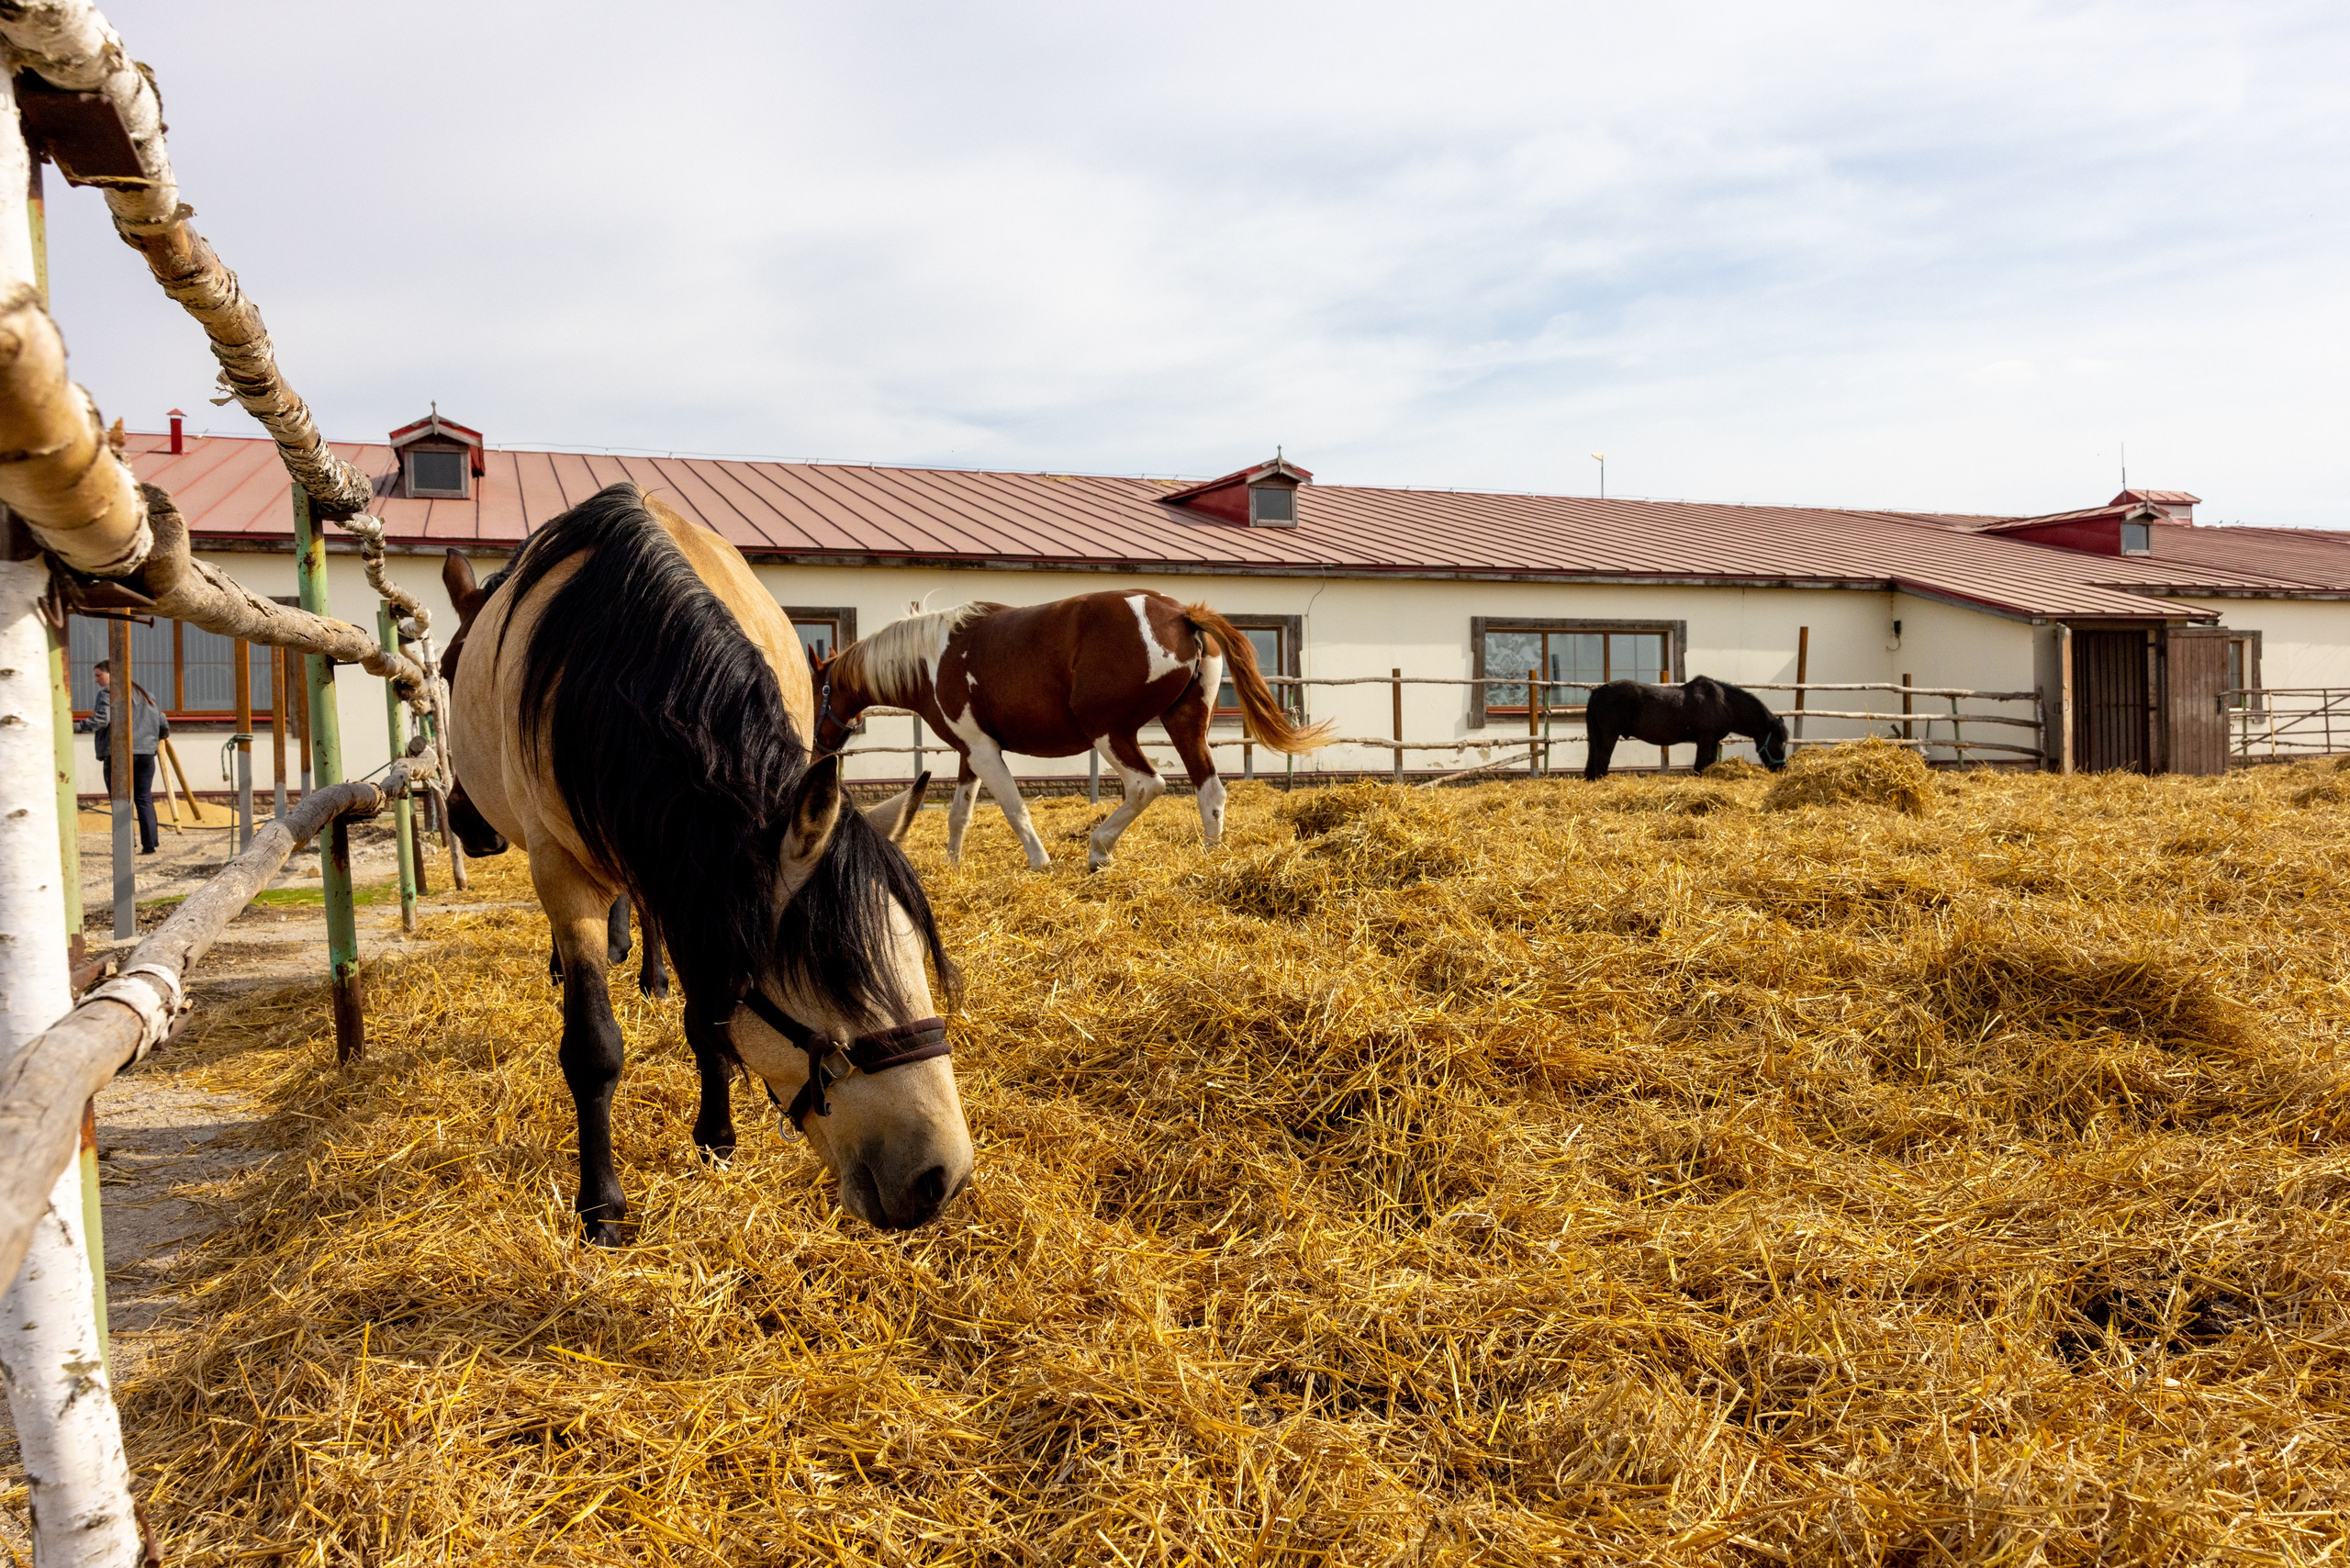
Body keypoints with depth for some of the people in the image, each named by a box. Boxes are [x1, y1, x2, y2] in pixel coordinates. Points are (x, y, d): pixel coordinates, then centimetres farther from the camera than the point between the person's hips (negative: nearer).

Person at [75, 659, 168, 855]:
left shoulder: (108, 693, -1)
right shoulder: (143, 693, 20)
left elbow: (101, 720, -16)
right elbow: (162, 723, 21)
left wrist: (76, 727, -18)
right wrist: (160, 737, 40)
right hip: (146, 752, 6)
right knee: (144, 799, 8)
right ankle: (150, 843, 2)